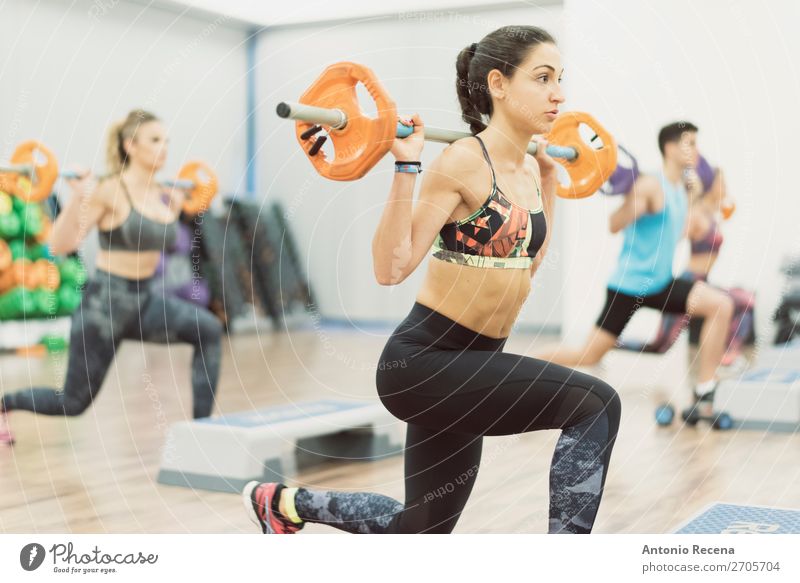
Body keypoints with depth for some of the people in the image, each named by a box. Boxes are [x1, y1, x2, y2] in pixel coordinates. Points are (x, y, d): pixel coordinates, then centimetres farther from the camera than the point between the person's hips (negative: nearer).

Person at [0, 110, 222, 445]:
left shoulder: (159, 194, 4)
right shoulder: (110, 191, -16)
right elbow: (60, 244, -20)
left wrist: (174, 208, 18)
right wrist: (78, 196, -29)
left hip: (144, 300, 6)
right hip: (104, 303, -6)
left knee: (208, 329, -23)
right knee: (73, 402, 8)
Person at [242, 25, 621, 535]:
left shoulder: (527, 171, 7)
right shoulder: (463, 162, -17)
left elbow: (530, 258, 21)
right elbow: (391, 268, -22)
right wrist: (407, 163, -26)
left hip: (471, 368, 9)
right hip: (421, 362, -9)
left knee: (424, 527, 20)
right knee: (595, 403, -23)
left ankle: (285, 503, 40)